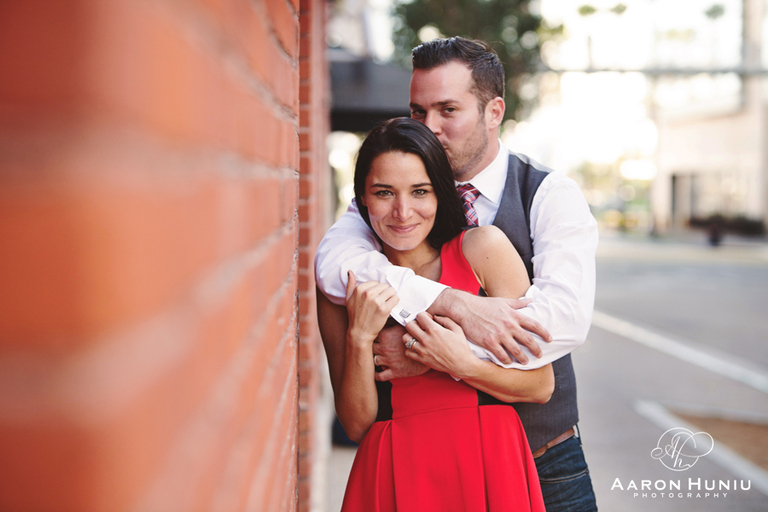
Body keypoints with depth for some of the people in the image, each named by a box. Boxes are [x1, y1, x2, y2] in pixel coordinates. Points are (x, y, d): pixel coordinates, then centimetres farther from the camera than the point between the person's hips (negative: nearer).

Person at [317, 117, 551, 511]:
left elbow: (541, 385, -2)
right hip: (393, 475, 1)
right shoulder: (343, 286, 3)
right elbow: (356, 425, 0)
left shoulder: (482, 248, -2)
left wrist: (462, 365, -16)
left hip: (488, 468, -1)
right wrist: (360, 337, -13)